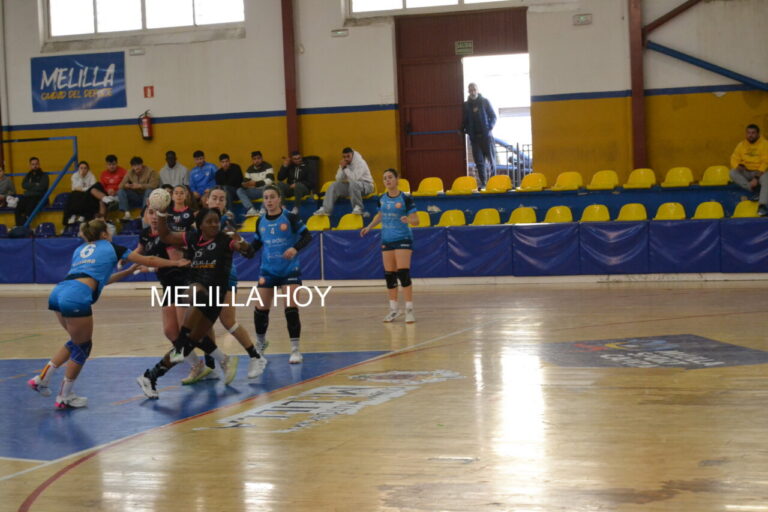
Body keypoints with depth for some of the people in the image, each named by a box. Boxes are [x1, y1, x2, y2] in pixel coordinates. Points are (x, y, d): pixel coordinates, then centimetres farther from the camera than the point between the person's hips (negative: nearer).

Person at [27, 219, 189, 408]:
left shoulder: (79, 250, 30)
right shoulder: (111, 248, 15)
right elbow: (149, 261, 23)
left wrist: (128, 271, 44)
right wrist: (176, 263, 35)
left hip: (58, 293, 7)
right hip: (76, 298, -7)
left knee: (77, 341, 25)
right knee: (82, 347, 11)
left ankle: (42, 378, 20)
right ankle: (65, 397, 18)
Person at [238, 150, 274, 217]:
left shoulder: (267, 166, -9)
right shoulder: (249, 170, 6)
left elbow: (270, 180, -23)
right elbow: (245, 182, 1)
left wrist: (256, 183, -31)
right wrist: (244, 185, -26)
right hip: (255, 191, 5)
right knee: (239, 190, -16)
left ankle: (263, 211, -46)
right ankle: (251, 210, -35)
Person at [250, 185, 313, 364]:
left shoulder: (290, 218, -8)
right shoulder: (260, 222, 5)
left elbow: (307, 236, -12)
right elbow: (256, 244, 13)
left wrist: (295, 248, -29)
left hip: (289, 270, -4)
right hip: (267, 270, 4)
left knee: (291, 308, -11)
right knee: (261, 309, 6)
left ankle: (295, 349, -2)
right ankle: (260, 343, 31)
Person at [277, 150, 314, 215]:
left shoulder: (306, 167, 6)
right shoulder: (289, 167, 15)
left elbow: (311, 183, -2)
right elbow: (280, 178, 8)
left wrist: (297, 184, -13)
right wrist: (284, 166, -1)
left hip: (303, 188, -3)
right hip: (290, 188, 3)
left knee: (298, 185, -38)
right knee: (280, 184, -26)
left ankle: (296, 208, -43)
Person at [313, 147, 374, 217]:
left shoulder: (360, 163, -18)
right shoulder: (344, 164, 3)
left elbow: (354, 178, -32)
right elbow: (338, 179, -2)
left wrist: (346, 168, -24)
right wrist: (342, 168, -15)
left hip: (366, 185, -7)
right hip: (351, 186, 7)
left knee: (353, 183, -39)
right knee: (334, 185, -9)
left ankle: (358, 208, -31)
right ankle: (325, 209, -16)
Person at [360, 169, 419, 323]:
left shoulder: (405, 199, -9)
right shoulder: (382, 199, 6)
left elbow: (416, 220, -10)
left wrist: (408, 219, -31)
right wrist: (369, 227, 15)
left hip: (403, 239, -5)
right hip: (386, 240, 5)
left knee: (403, 273, -13)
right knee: (389, 275, 6)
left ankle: (409, 309, -7)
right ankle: (393, 308, 18)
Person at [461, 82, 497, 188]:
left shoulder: (485, 102, 4)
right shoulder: (466, 105, 10)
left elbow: (493, 116, 4)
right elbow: (464, 121, 14)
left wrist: (490, 127, -11)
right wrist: (464, 130, -4)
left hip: (486, 135, -2)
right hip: (474, 136, 2)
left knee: (491, 159, -1)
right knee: (479, 161, 0)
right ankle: (483, 183, 2)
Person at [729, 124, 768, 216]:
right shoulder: (741, 145, 5)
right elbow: (734, 159, 6)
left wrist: (756, 178, -26)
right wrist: (739, 166, -20)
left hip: (760, 172, -5)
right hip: (746, 173, 5)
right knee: (733, 172, -22)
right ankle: (753, 191, -26)